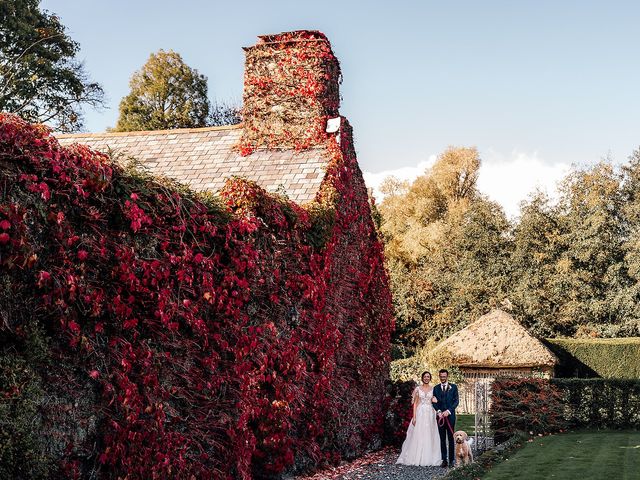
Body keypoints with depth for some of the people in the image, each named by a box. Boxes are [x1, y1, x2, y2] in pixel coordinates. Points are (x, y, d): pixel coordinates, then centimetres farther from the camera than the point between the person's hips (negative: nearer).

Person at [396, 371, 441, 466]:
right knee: (418, 436, -4)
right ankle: (417, 458, 2)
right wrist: (414, 416, -7)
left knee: (429, 436, 2)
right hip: (420, 413, -2)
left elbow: (435, 401, 12)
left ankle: (429, 458, 8)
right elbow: (415, 403, 1)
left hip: (430, 414, 2)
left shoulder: (433, 389, 8)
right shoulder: (418, 389, 3)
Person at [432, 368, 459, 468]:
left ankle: (451, 460, 4)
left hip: (450, 415, -2)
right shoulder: (436, 388, 13)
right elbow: (434, 402, 8)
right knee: (442, 439, 1)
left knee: (451, 438, 0)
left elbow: (456, 401, 0)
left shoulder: (453, 387, 6)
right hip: (440, 416, 2)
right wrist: (438, 411, -9)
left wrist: (448, 411, -10)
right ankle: (444, 460, 2)